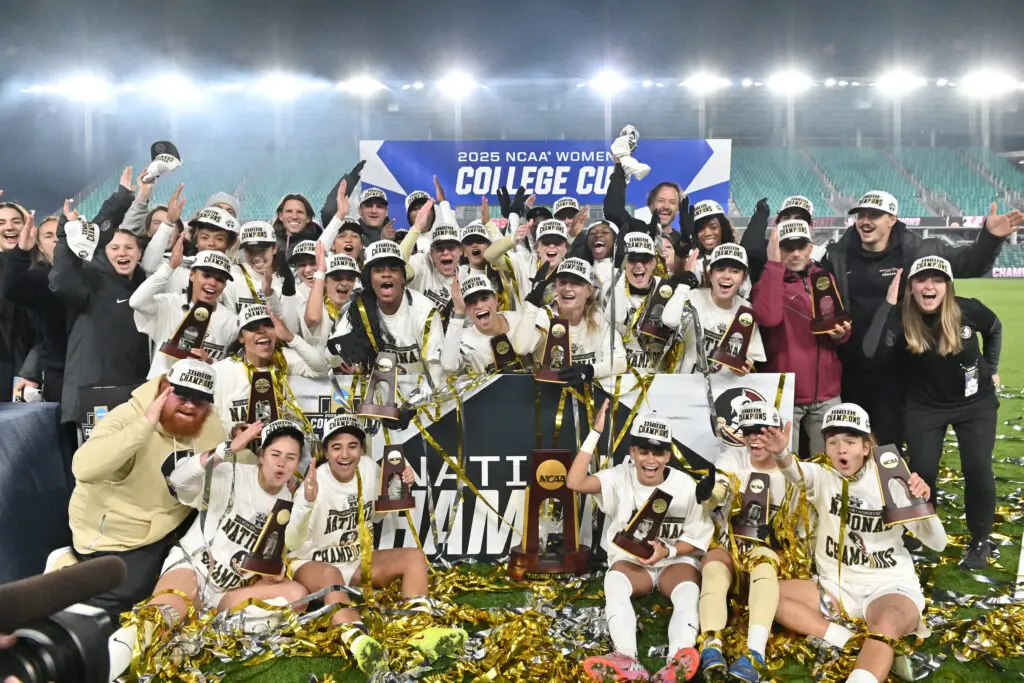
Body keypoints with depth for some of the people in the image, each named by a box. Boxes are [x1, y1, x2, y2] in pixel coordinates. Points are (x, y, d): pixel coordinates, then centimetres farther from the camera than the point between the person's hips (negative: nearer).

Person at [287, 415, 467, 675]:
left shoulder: (368, 467, -6)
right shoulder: (316, 482, -22)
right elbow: (292, 543, -32)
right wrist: (307, 502, -49)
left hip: (357, 560, 6)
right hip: (313, 564, -6)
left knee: (414, 556, -12)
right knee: (330, 575, -40)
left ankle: (417, 631, -33)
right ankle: (359, 642, -66)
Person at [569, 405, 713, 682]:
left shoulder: (685, 486, -6)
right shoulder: (621, 477, -6)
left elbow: (698, 538, -1)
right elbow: (575, 482, -23)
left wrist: (667, 551, -21)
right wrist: (595, 433, -24)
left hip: (676, 559, 0)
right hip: (631, 560, 0)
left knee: (688, 591, -34)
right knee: (614, 580, -34)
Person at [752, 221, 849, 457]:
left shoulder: (825, 279, 11)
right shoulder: (769, 281, -2)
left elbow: (841, 325, 21)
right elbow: (768, 317, -25)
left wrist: (841, 333, -4)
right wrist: (774, 264, -22)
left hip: (826, 392, 4)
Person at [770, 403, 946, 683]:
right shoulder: (823, 476, -2)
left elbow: (938, 544, -5)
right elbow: (796, 473, -29)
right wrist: (781, 453, -53)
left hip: (889, 587, -4)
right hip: (836, 587, 4)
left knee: (886, 625, -39)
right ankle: (854, 643, -24)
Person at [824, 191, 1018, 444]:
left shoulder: (917, 251, -4)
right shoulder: (838, 256, -1)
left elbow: (968, 263, 4)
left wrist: (990, 237, -13)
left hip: (894, 369, -2)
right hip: (849, 368, 2)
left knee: (890, 440, 8)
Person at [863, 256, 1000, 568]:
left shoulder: (968, 310, -18)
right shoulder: (901, 317, -19)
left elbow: (994, 330, 6)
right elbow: (871, 351, -37)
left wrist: (991, 368, 9)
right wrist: (888, 303, -36)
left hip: (975, 402, 0)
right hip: (924, 406, 0)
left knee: (977, 469, -5)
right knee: (922, 470, -3)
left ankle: (980, 541, 15)